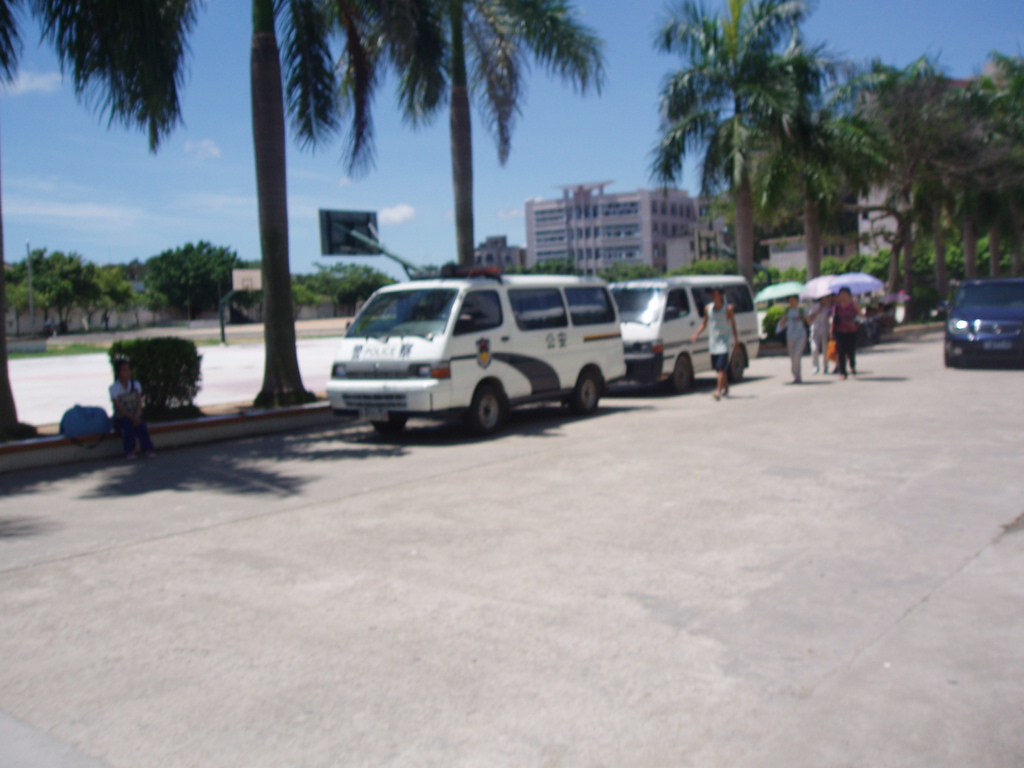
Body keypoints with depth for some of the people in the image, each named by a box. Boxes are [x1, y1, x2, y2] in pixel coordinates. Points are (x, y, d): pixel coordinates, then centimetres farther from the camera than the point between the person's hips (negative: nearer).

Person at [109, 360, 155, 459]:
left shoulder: (136, 384, 7)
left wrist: (137, 416, -20)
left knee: (141, 425, -30)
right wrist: (132, 417, -26)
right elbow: (119, 407, -13)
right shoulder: (114, 388, -4)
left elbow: (139, 402, -1)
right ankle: (130, 451, -28)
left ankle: (148, 449, -29)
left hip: (135, 416, 2)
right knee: (128, 423, -35)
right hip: (121, 418, -2)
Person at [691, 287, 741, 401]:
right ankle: (726, 389, 28)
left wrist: (736, 340, -2)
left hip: (726, 341, -5)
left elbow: (733, 325, 1)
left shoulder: (729, 308, -4)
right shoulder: (708, 308, 6)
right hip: (713, 341, 5)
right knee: (719, 368, 11)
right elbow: (704, 324, 15)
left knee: (721, 367, -16)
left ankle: (719, 391, -22)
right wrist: (696, 334, 2)